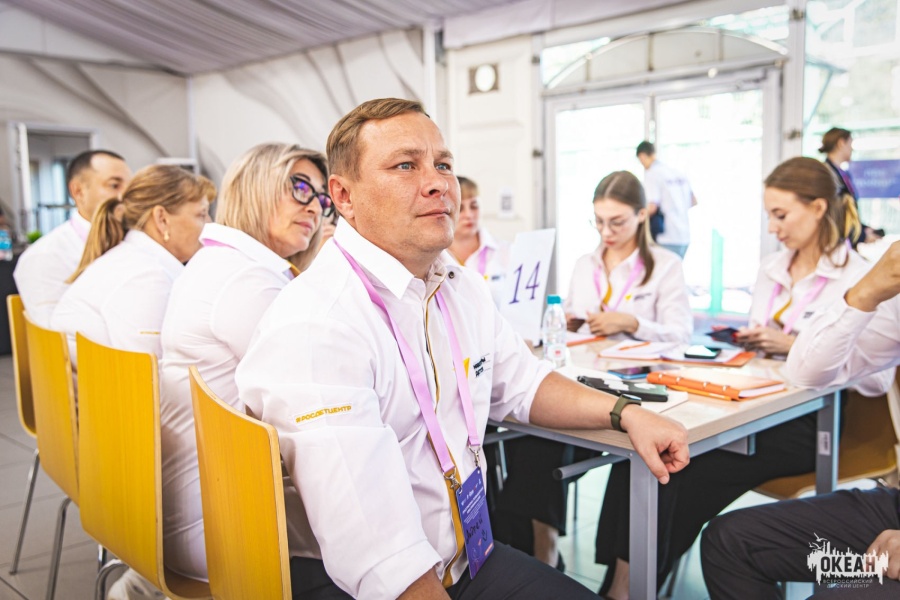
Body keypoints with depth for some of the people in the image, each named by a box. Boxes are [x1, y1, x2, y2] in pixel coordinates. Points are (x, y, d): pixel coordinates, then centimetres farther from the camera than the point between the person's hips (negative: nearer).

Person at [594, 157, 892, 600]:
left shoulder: (859, 278, -6)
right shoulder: (771, 269, 15)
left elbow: (875, 379, -14)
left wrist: (794, 346, -17)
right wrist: (745, 340, 1)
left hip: (806, 420, -6)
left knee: (689, 474, -24)